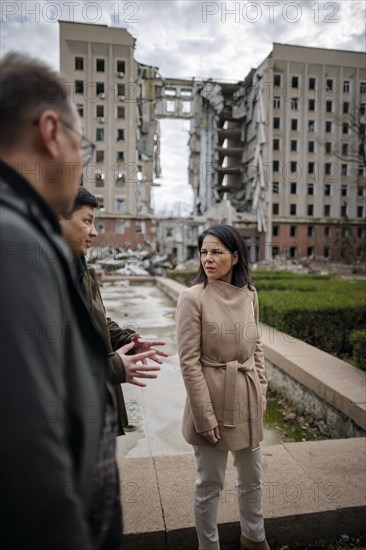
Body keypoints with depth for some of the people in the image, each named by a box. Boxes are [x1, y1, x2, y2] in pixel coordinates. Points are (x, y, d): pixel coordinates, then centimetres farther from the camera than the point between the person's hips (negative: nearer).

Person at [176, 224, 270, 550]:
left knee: (251, 477, 24)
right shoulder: (193, 297, -16)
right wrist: (205, 416, -15)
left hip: (247, 399, 6)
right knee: (210, 485, 12)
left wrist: (261, 392, 7)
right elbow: (189, 362, -15)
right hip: (213, 400, -5)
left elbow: (256, 347, 10)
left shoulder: (249, 294, 0)